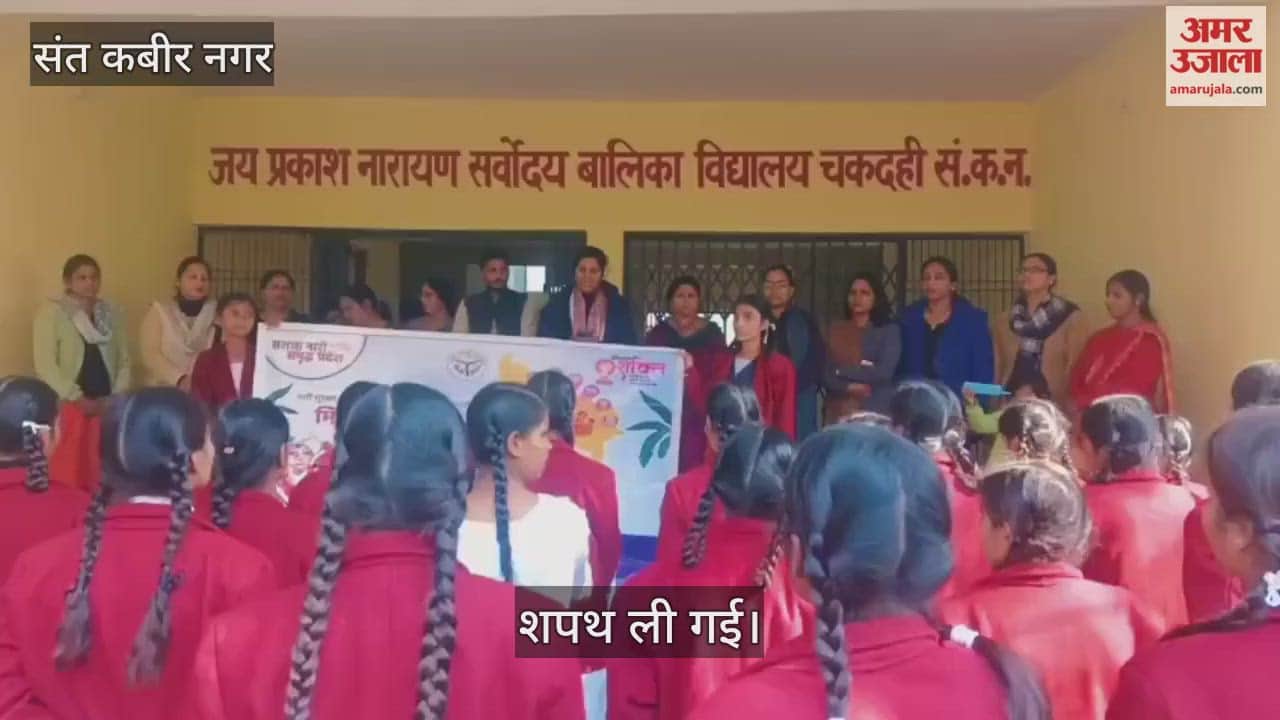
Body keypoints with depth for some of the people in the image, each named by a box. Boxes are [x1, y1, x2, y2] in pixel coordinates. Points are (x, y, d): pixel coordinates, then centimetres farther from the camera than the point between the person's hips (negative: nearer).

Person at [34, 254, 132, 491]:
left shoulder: (112, 314, 13)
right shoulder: (51, 312, -1)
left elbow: (124, 360, 13)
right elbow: (45, 366, -8)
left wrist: (117, 398, -2)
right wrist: (79, 399, -12)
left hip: (107, 408, 4)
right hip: (67, 408, -4)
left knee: (104, 476, 1)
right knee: (67, 476, -6)